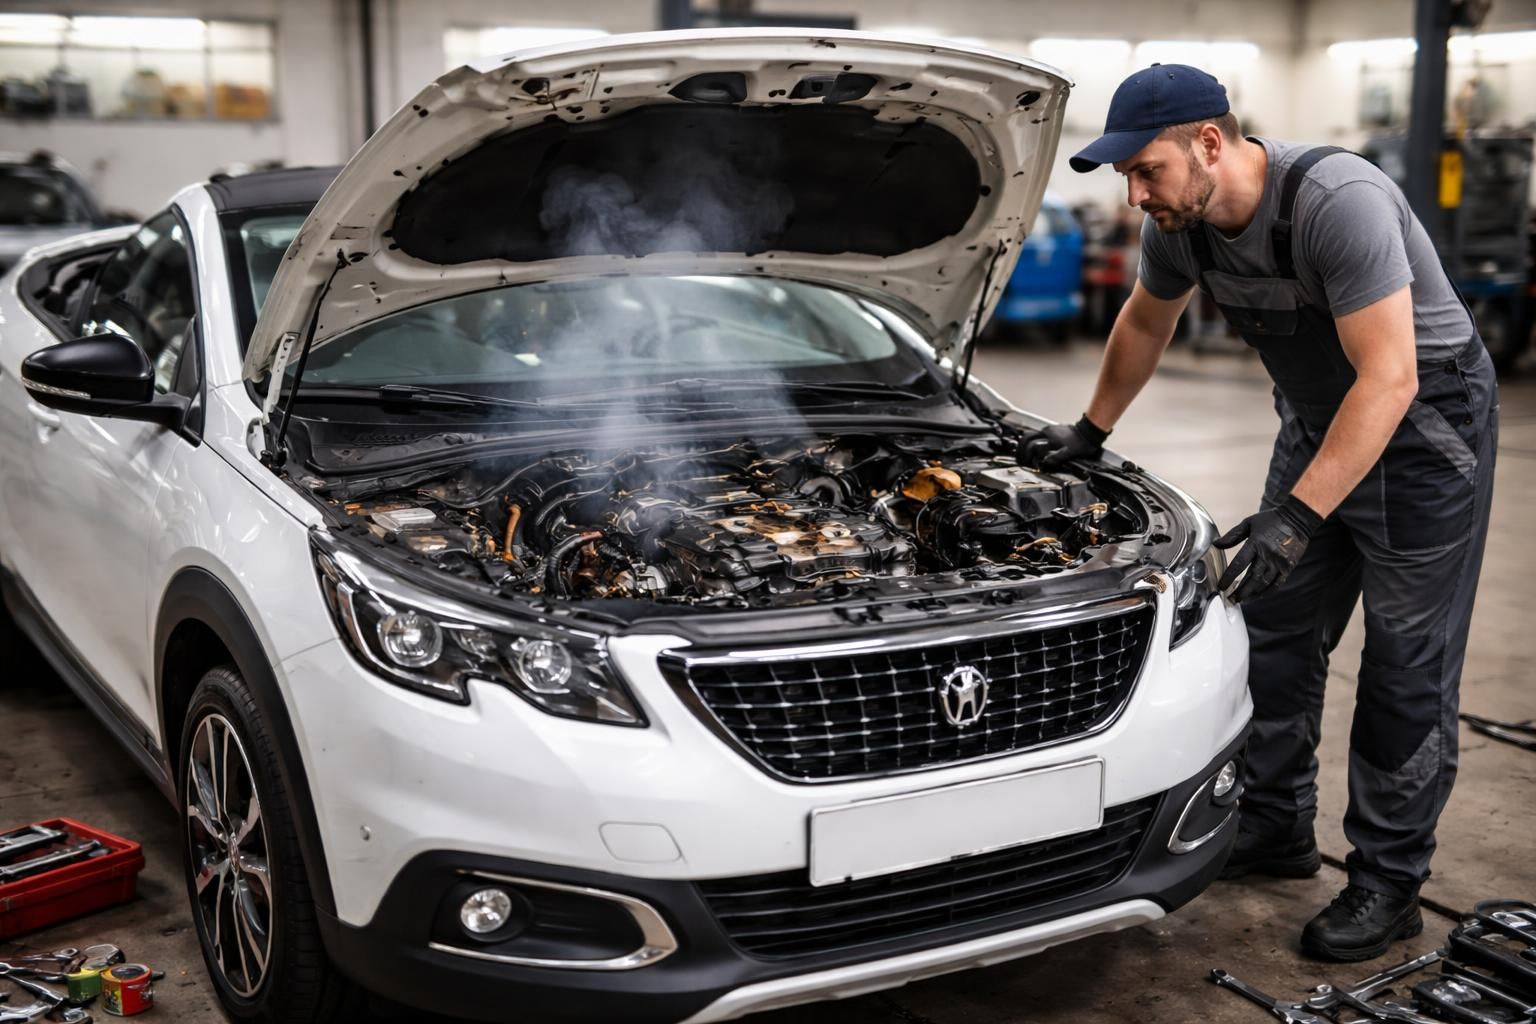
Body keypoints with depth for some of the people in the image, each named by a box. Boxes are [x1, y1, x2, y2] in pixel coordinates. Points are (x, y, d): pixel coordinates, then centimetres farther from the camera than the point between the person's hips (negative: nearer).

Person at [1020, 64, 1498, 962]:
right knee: (1277, 634, 10)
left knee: (1408, 661, -2)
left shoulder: (1337, 202, -33)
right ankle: (1277, 831, 25)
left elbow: (1389, 379, -34)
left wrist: (1296, 517, -39)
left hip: (1424, 417, -7)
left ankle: (1390, 884, 9)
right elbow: (1145, 326, 13)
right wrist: (1092, 432, 18)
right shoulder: (1181, 223, -9)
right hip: (1316, 419, 8)